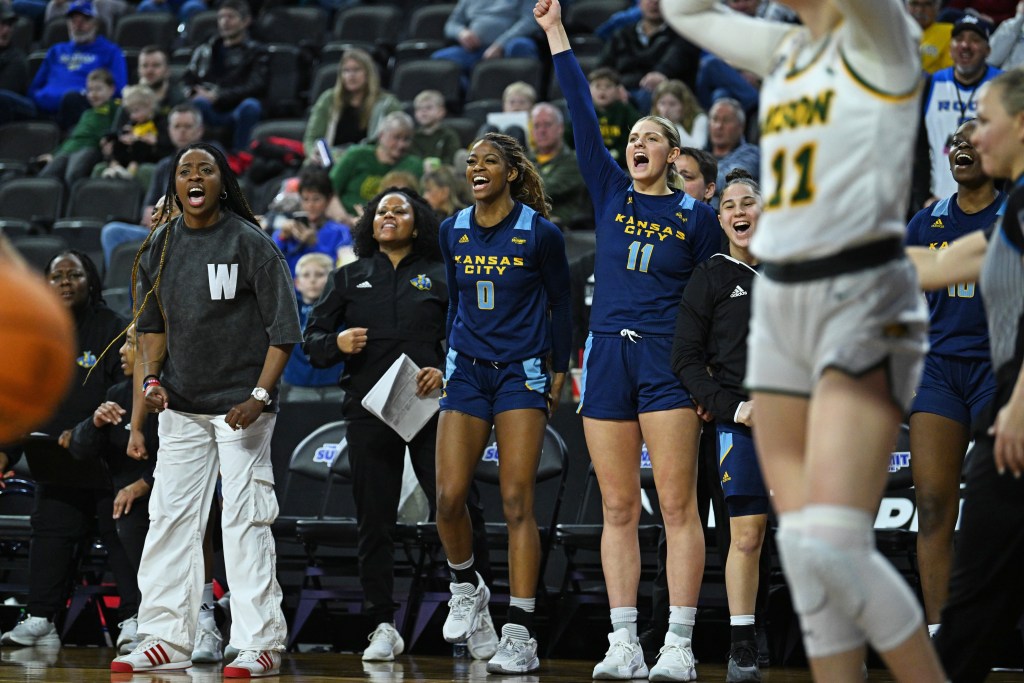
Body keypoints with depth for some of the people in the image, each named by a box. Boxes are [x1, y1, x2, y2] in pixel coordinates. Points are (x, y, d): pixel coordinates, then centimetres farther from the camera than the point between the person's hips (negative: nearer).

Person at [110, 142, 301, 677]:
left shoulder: (250, 244, -6)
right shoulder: (159, 247, 7)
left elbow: (283, 330, -6)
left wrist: (259, 397, -14)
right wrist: (150, 380, 1)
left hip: (241, 406, -5)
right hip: (181, 407, 5)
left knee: (245, 521, -9)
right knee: (170, 518, 2)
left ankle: (259, 644, -7)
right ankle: (165, 641, 7)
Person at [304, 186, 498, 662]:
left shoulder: (440, 277, 11)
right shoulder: (350, 278, 16)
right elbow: (311, 338, 14)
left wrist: (446, 372, -12)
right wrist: (336, 344, -7)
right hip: (369, 410, 2)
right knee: (374, 519, 2)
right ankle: (383, 626, 7)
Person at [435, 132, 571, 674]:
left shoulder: (541, 234, -7)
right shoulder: (453, 232, 6)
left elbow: (560, 304, 4)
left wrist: (560, 372, 5)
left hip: (521, 374, -4)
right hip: (466, 370, 4)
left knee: (517, 503, -9)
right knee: (449, 498, -7)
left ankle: (520, 637, -7)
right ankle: (466, 588, 23)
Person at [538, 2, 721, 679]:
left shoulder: (696, 215, 5)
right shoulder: (612, 192, 11)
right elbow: (583, 117, 7)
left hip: (669, 362, -3)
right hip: (607, 358, 4)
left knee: (678, 504, -7)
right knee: (619, 508, 3)